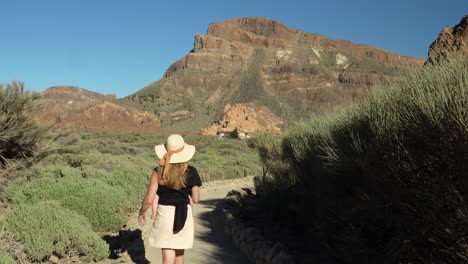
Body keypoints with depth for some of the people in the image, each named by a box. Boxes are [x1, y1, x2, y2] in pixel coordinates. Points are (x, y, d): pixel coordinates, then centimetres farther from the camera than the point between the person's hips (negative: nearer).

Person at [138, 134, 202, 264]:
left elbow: (149, 199, -10)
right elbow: (196, 199, -3)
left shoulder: (158, 172, -10)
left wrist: (141, 212, 8)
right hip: (184, 216, 2)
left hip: (165, 214, -2)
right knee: (179, 253, 22)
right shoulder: (191, 172, -8)